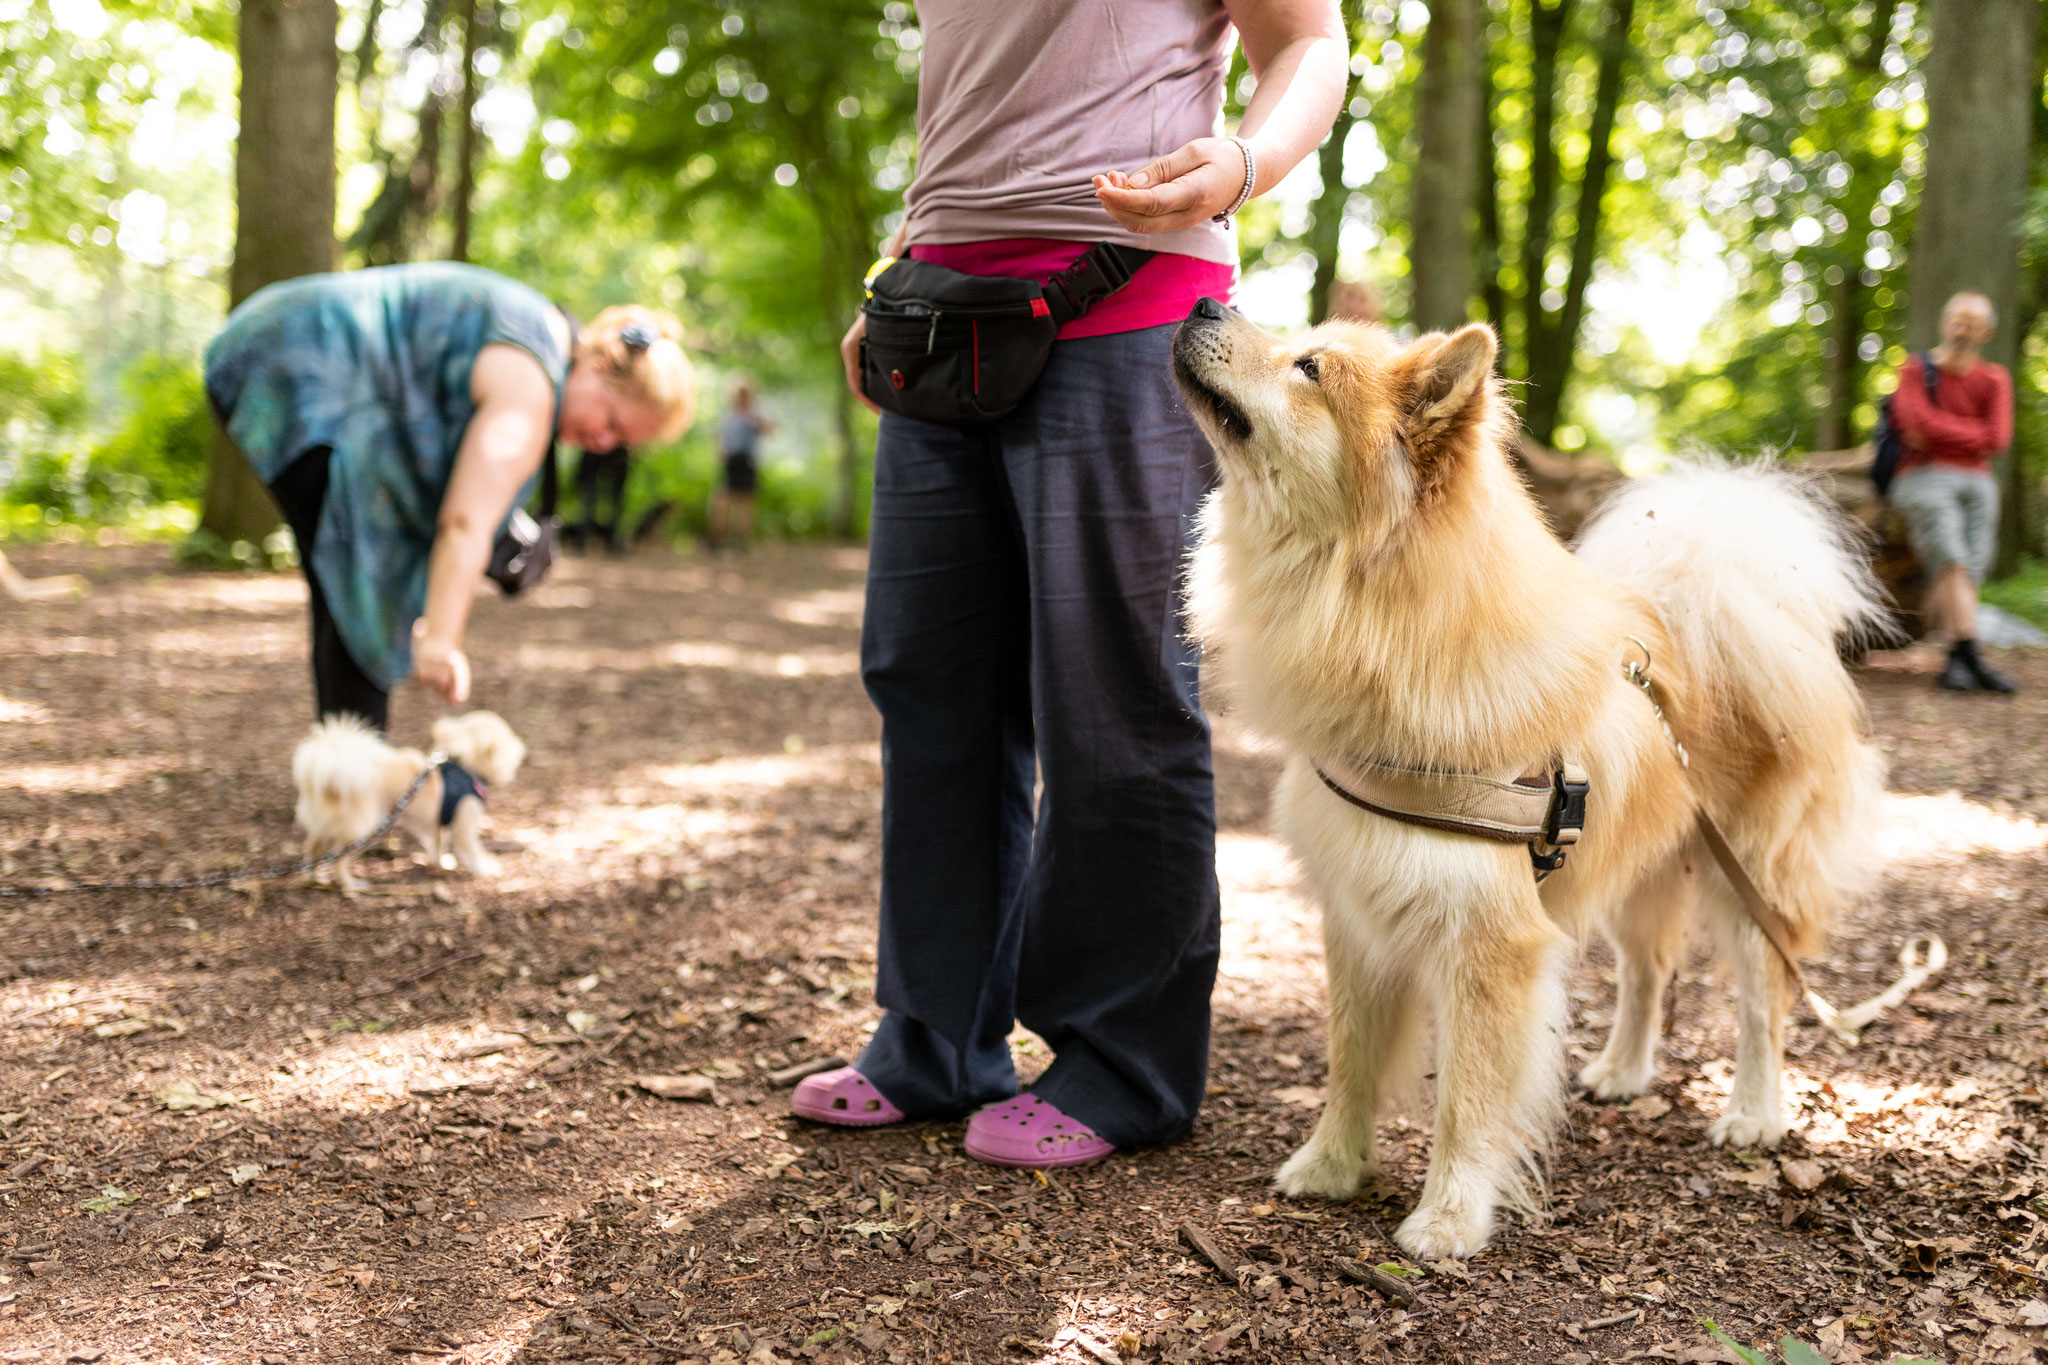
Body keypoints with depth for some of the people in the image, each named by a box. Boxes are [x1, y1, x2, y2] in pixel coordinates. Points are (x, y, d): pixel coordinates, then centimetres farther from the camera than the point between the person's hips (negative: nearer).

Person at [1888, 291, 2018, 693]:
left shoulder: (1995, 379, 13)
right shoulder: (1916, 371, 6)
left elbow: (1997, 440, -1)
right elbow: (1920, 425, -11)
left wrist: (1940, 433, -6)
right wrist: (1974, 436, -2)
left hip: (1976, 483, 4)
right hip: (1925, 480, -4)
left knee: (1971, 569, -14)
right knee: (1951, 560, -23)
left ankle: (1955, 662, -21)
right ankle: (1973, 660, -30)